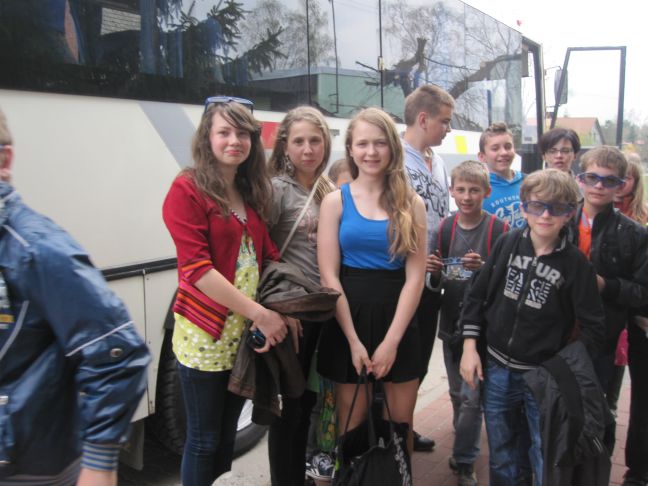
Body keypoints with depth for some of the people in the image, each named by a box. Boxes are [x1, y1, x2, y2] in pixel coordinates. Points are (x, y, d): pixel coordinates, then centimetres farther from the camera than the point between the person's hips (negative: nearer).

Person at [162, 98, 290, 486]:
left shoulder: (253, 191, 10)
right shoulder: (188, 189, -11)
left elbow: (269, 255, 9)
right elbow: (196, 268, -18)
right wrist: (260, 313, -19)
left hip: (245, 333, 6)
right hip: (205, 333, -6)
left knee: (228, 433, 19)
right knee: (204, 439, 8)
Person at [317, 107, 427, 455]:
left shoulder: (412, 203, 4)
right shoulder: (335, 201, 0)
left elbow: (415, 275, -2)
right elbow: (329, 276, -5)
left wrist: (391, 340, -9)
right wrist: (354, 340, -11)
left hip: (398, 322, 1)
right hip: (348, 319, -1)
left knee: (401, 423, 10)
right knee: (352, 424, 7)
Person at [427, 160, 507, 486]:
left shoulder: (498, 229, -11)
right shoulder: (445, 227, 3)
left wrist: (484, 269, -26)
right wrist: (434, 272, -12)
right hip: (451, 323, 5)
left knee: (472, 396, -1)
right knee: (457, 393, 18)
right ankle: (466, 446, 40)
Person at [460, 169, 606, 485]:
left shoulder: (575, 263, -9)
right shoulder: (507, 243, -3)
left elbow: (592, 327, -5)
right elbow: (476, 296, 3)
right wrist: (469, 347, -1)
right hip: (496, 368, 2)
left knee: (546, 459, 9)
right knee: (500, 453, 18)